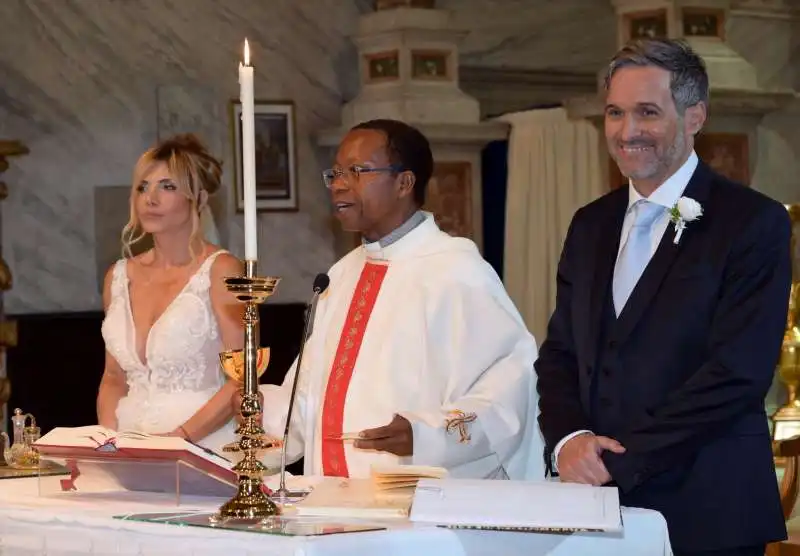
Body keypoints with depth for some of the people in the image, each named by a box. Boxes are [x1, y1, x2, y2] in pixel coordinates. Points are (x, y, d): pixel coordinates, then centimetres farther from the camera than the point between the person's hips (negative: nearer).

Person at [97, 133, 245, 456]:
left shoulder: (219, 270, -1)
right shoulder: (119, 277, 14)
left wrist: (182, 436, -16)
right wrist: (108, 440, 4)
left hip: (202, 450, -4)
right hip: (131, 447, 4)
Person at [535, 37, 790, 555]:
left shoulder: (753, 222, -8)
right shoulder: (591, 225, 12)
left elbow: (737, 372, -16)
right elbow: (559, 353, 12)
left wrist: (617, 461, -17)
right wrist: (568, 439, -9)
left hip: (704, 512, -5)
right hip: (596, 506, 5)